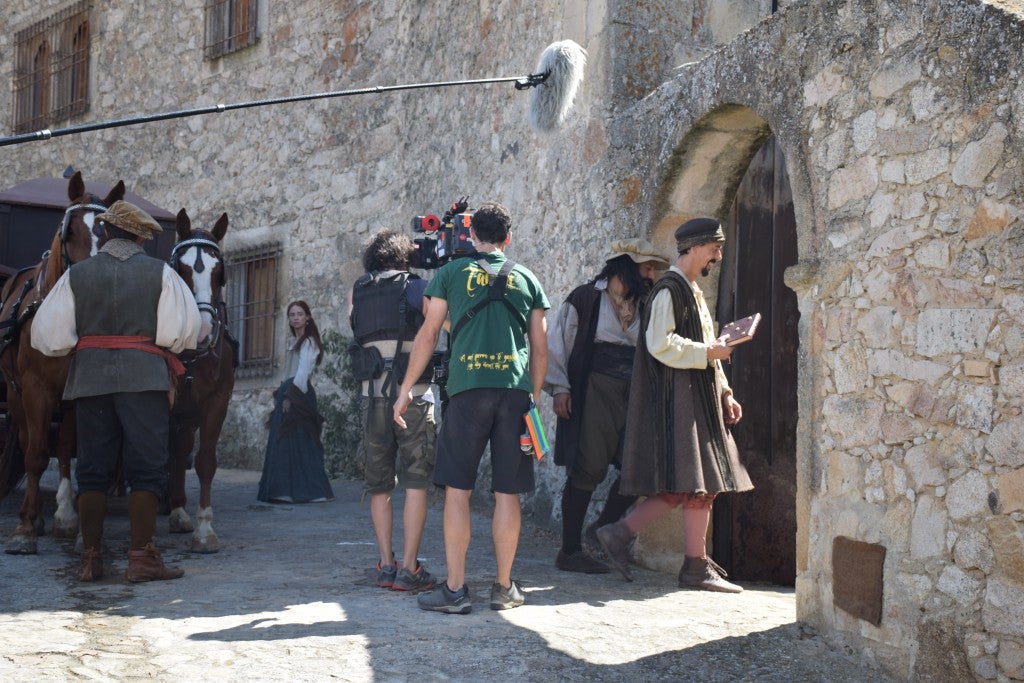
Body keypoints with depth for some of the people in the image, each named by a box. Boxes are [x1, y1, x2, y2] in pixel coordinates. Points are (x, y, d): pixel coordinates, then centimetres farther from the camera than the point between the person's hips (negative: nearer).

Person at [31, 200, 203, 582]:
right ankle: (141, 557, -3)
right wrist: (204, 332, 14)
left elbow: (47, 339, 0)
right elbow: (182, 334, -7)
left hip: (89, 378, 2)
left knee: (93, 469, 9)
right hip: (144, 378, -2)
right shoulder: (161, 274, 1)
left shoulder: (76, 275, 5)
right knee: (147, 470, 1)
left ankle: (90, 559, 11)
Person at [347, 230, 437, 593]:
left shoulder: (356, 293, 11)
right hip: (414, 395, -4)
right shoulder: (418, 287, 0)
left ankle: (386, 565, 10)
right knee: (416, 483, 0)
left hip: (372, 396, 4)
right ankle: (409, 569, -4)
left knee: (379, 485, 11)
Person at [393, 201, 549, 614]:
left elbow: (428, 335, 5)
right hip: (516, 391, 2)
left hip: (468, 389, -2)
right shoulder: (527, 280, 14)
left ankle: (455, 590, 0)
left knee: (457, 490, 2)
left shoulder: (452, 273, 8)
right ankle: (504, 588, 11)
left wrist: (406, 389, 11)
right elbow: (540, 348, 13)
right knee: (507, 493, 6)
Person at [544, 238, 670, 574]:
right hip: (593, 392, -6)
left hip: (631, 395, 6)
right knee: (587, 469, -4)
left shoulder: (643, 306, 16)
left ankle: (602, 529, 15)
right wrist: (559, 387, -8)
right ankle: (570, 551, 5)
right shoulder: (586, 298, -1)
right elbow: (556, 342, -2)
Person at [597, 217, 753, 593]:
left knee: (691, 486, 6)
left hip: (698, 399, 10)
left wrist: (724, 394, 17)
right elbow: (660, 343, -19)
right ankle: (696, 566, -1)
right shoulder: (669, 289, -9)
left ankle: (619, 533, 8)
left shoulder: (692, 291, 21)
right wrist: (707, 352, -15)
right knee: (696, 485, -7)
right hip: (676, 398, -10)